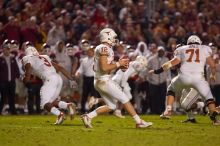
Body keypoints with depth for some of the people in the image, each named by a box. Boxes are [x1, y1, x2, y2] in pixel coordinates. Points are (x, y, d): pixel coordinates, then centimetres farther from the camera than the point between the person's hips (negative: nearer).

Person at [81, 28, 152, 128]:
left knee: (111, 106, 14)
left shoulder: (100, 48, 14)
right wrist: (118, 64, -13)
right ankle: (139, 122, 2)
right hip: (104, 81, -10)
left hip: (98, 81, 10)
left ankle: (88, 116, 7)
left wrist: (119, 64, 9)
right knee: (124, 99, -2)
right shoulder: (104, 48, -16)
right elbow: (104, 68, -23)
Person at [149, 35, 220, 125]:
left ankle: (168, 110, 15)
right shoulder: (205, 50, 18)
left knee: (171, 89, 28)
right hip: (198, 77, -1)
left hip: (183, 77, 1)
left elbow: (171, 63, 14)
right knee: (208, 96, 8)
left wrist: (157, 71, 22)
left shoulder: (182, 50, 20)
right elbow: (212, 65, 15)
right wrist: (213, 75, 35)